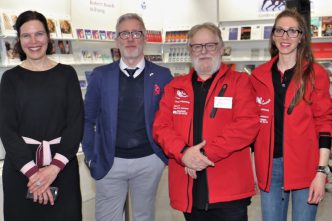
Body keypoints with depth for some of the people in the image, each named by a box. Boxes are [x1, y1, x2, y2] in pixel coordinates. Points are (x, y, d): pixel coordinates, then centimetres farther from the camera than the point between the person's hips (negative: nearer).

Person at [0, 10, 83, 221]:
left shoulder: (66, 74, 3)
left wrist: (55, 166, -14)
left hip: (62, 165, 0)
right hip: (20, 165, 0)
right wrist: (32, 170, -15)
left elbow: (76, 122, -2)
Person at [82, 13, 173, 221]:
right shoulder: (101, 75, 1)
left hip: (149, 161, 0)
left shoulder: (162, 75, 0)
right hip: (110, 162, 0)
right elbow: (87, 119, 5)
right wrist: (90, 156, 2)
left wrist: (167, 151, 2)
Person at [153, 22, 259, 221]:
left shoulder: (239, 81, 2)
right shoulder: (175, 87, 13)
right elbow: (161, 127, 5)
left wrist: (208, 153, -17)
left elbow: (248, 124, -12)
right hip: (188, 191, 4)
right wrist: (183, 152, -14)